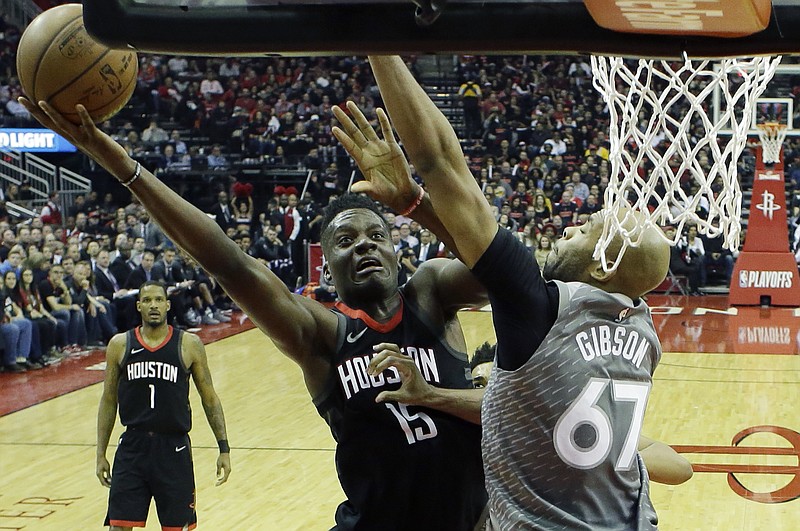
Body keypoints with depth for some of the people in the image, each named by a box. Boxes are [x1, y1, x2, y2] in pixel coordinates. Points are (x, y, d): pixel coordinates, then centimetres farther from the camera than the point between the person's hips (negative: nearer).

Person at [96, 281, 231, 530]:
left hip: (174, 447, -1)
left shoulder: (189, 344, -1)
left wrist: (224, 448, 0)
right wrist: (101, 454, 7)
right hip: (133, 446, 1)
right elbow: (108, 400, 9)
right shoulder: (120, 345, 2)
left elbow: (209, 398, 5)